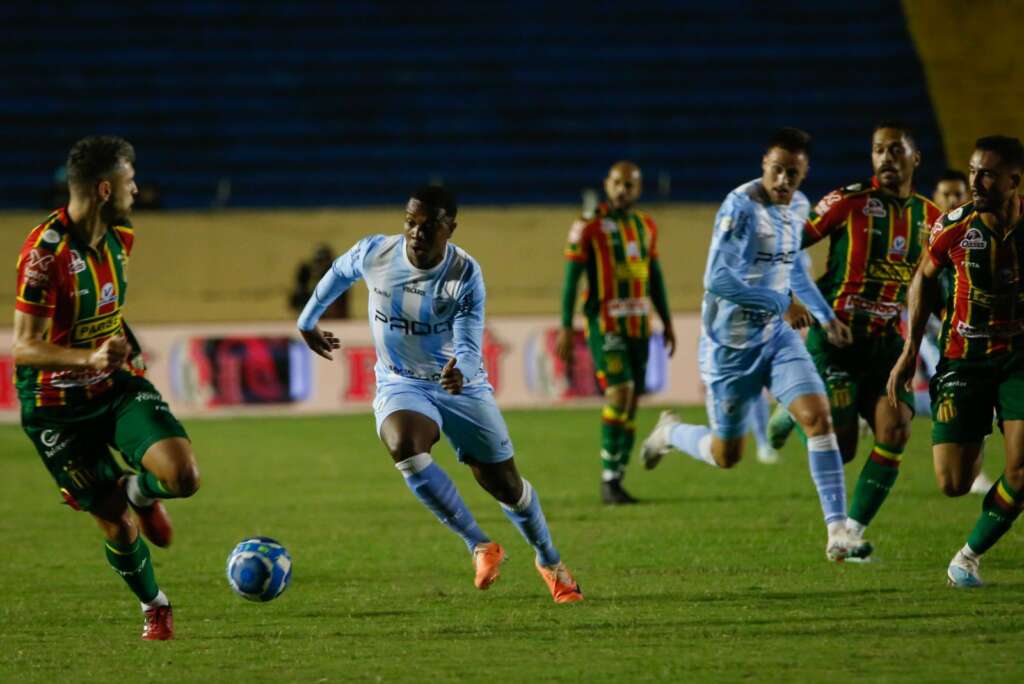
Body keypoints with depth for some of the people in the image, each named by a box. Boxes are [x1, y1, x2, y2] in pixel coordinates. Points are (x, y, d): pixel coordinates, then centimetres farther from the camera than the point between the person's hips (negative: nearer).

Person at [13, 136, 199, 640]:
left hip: (116, 388, 5)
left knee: (184, 477, -18)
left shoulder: (119, 238, -1)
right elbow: (23, 348, -26)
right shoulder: (45, 252, -24)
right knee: (119, 528, -1)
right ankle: (154, 607, 30)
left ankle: (136, 491, 18)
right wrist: (89, 358, -39)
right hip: (56, 409, -5)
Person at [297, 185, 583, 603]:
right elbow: (339, 273, 10)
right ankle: (481, 547, -19)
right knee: (404, 447, -33)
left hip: (461, 386, -1)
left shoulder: (466, 276, -21)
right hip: (400, 385, 1)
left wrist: (461, 371, -49)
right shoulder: (375, 254, -14)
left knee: (505, 486, 4)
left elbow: (469, 347, -26)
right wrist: (307, 322, 21)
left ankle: (550, 562, 34)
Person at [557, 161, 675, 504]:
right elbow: (571, 277, -6)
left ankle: (616, 481, 9)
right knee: (620, 390, -20)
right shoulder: (589, 227, -5)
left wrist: (667, 321, 18)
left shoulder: (646, 226, 12)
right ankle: (609, 477, -15)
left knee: (631, 403, 4)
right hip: (605, 324, -6)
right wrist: (566, 327, -11)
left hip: (639, 325, 6)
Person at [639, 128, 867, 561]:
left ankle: (838, 533, -13)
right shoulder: (741, 207, -22)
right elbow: (717, 280, -30)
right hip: (732, 343, -6)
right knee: (726, 455, 7)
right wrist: (782, 303, -24)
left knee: (818, 416, -14)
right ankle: (670, 432, 41)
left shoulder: (798, 206, 4)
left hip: (777, 335, 6)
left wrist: (826, 315, 21)